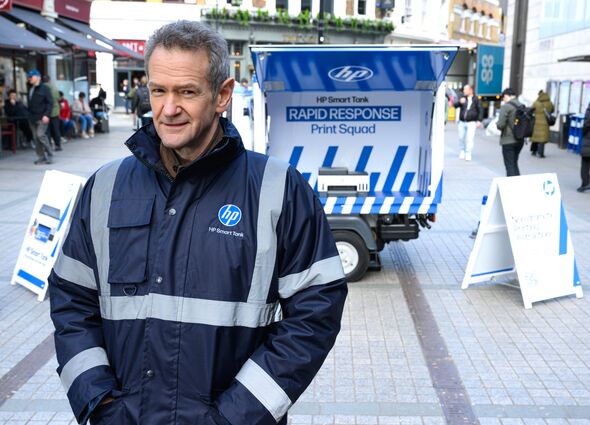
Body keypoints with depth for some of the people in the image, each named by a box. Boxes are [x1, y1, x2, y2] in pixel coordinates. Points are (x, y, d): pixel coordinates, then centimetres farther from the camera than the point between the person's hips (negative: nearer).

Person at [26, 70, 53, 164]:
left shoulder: (44, 88, -4)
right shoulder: (30, 89, 16)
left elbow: (50, 102, -10)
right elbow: (29, 104, 22)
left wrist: (46, 115, -19)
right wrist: (29, 115, 14)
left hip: (42, 117, -7)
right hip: (32, 118, 7)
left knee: (40, 134, -18)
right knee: (36, 137, 5)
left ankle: (49, 153, -5)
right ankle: (41, 157, 11)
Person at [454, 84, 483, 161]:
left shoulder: (476, 99, 0)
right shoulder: (462, 98, 8)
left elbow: (481, 110, 1)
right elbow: (455, 105, -4)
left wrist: (479, 120, -7)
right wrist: (460, 101, -25)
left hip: (471, 122, -3)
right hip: (462, 122, 4)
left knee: (470, 139, -11)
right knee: (461, 138, 8)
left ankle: (468, 154, -8)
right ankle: (462, 152, 24)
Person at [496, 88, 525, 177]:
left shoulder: (506, 106, -12)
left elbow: (500, 125, -17)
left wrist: (497, 125, 4)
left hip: (508, 140, -6)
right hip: (520, 140, 7)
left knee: (510, 166, 0)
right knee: (514, 164, 20)